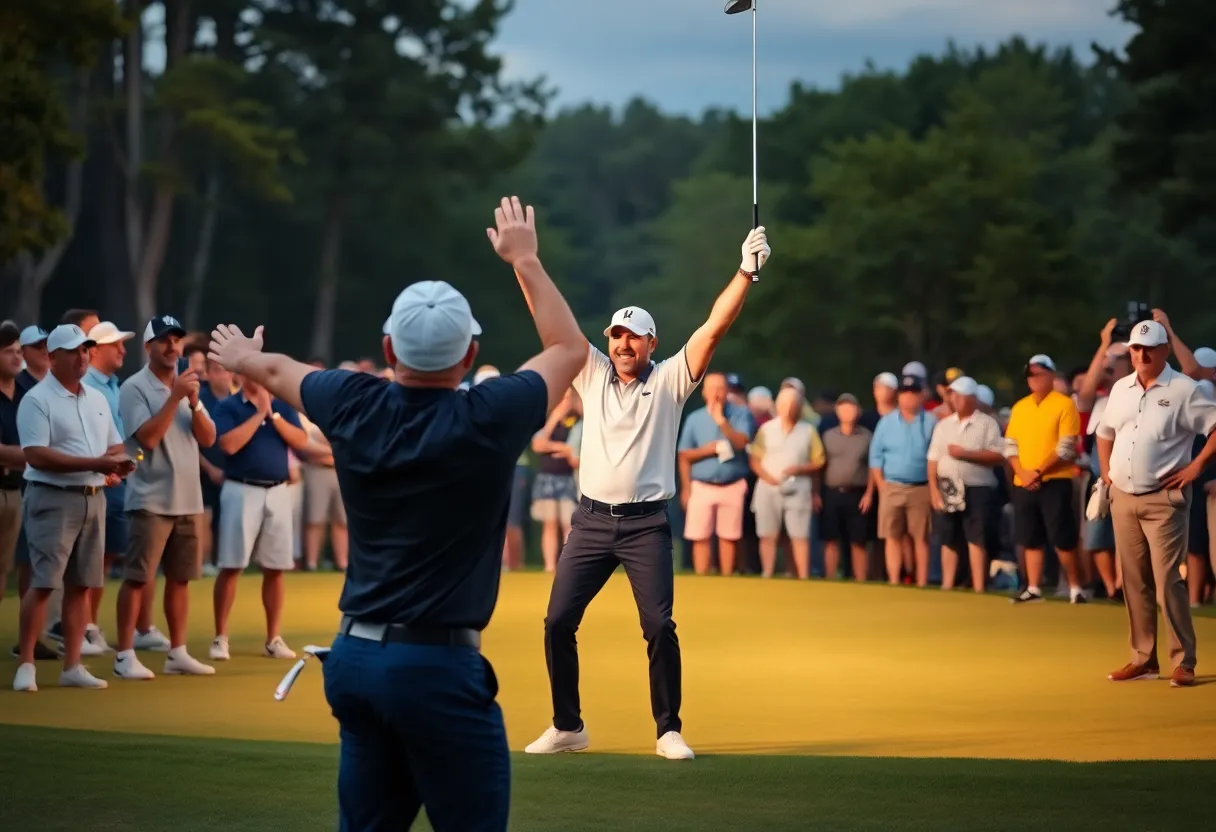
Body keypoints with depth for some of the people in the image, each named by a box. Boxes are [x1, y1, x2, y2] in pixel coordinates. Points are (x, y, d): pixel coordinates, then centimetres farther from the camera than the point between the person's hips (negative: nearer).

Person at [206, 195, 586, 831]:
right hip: (440, 667, -6)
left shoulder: (353, 408, -1)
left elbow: (277, 369, 24)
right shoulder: (488, 420, -13)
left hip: (355, 658, 6)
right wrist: (525, 258, 19)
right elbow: (570, 348, 7)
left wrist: (245, 357, 46)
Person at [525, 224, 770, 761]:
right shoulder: (592, 374, 10)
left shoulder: (669, 380, 3)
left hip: (646, 524, -3)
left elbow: (714, 328, -6)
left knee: (659, 626, -10)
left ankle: (668, 731, 2)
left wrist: (746, 272, -16)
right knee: (558, 621, -1)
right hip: (591, 520, 3)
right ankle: (567, 727, 11)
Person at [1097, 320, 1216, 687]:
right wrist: (1106, 470, 15)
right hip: (1123, 497, 6)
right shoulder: (1121, 389, 13)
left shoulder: (1183, 390, -7)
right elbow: (1105, 431, 27)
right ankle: (1143, 659, 16)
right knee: (1134, 582, 9)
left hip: (1163, 499, -6)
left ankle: (1184, 662, -6)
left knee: (1168, 581, -11)